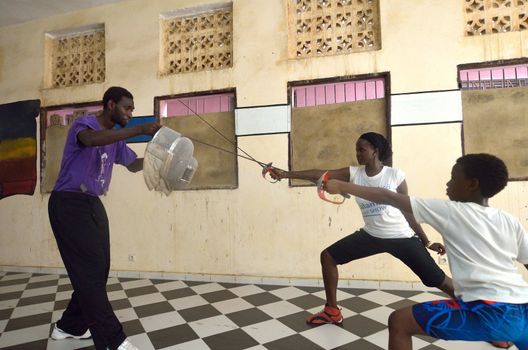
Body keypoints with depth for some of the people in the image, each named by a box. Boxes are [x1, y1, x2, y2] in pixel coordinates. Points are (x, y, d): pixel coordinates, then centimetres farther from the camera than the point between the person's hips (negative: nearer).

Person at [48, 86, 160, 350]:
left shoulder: (116, 139, 14)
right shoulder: (84, 123, -11)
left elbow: (133, 164, 17)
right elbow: (91, 139, -34)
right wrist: (139, 129, -39)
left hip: (93, 205, 8)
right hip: (68, 204, -8)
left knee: (96, 270, 9)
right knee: (90, 271, -9)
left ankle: (70, 326, 26)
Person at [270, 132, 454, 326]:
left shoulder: (395, 175, -12)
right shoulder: (354, 173, -5)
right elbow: (319, 174, -15)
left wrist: (426, 242, 3)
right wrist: (286, 174, -24)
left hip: (401, 237, -3)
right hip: (371, 235, 4)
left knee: (438, 280, -2)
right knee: (328, 256, -1)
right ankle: (332, 311, 14)